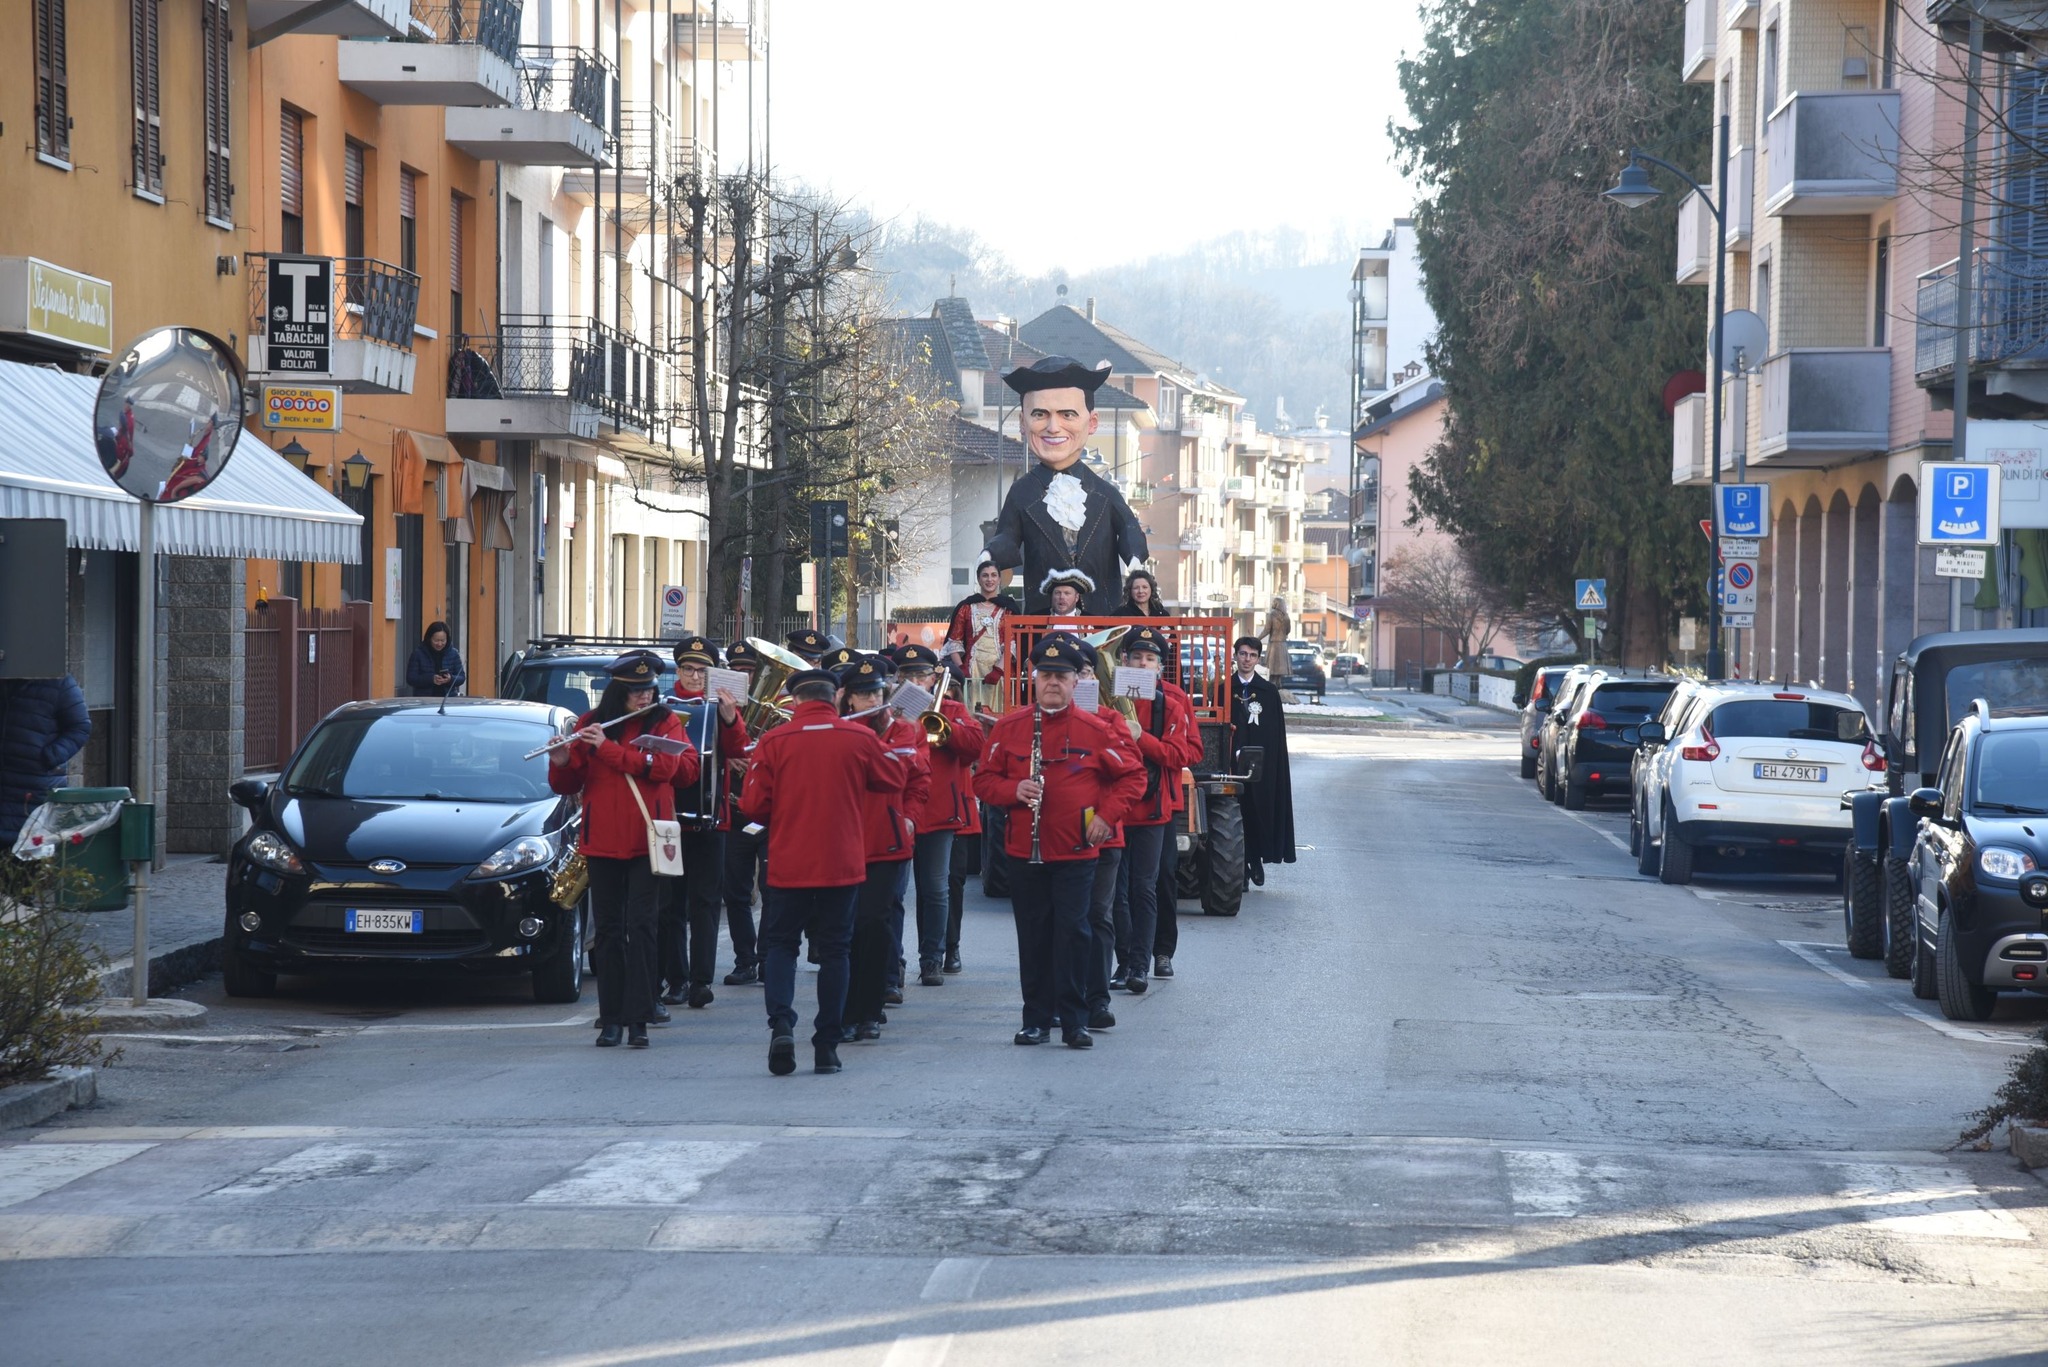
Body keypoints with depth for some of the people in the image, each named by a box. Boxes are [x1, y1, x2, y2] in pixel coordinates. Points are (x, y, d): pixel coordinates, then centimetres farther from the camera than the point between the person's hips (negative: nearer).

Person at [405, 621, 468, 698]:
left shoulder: (453, 653, 7)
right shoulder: (419, 653, 2)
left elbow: (462, 677, 8)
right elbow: (410, 679, -2)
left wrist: (450, 679, -15)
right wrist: (431, 679, -18)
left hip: (448, 699, 1)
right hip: (424, 700, -1)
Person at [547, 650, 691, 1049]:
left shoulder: (664, 723, 3)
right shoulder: (589, 724, 6)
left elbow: (664, 766, -16)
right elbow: (565, 786, 6)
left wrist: (607, 748, -19)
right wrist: (561, 762, -17)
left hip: (646, 840, -2)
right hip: (602, 840, 2)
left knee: (641, 926, -6)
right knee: (608, 929, 4)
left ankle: (639, 1019, -5)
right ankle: (611, 1018, 9)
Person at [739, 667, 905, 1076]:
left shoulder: (774, 742, -7)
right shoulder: (860, 738, -3)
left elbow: (753, 807, -6)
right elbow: (894, 780, 12)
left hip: (789, 865, -1)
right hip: (843, 864, 1)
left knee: (780, 945, 11)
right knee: (833, 951, 9)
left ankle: (781, 1023, -11)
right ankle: (827, 1045, 7)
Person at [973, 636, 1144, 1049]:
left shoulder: (1094, 730, 0)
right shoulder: (1008, 728, 4)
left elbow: (1133, 775, 7)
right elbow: (983, 781, 7)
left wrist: (1107, 814, -5)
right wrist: (1013, 790, -12)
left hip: (1076, 852, -2)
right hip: (1025, 851, 2)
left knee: (1073, 933, -6)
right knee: (1033, 937, 6)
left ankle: (1075, 1022, 1)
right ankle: (1036, 1020, 14)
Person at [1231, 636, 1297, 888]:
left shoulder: (1269, 691, 6)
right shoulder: (1225, 690, 7)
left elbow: (1277, 732, 4)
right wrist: (1232, 754, -4)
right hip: (1233, 762, 0)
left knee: (1260, 810, 0)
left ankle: (1257, 859, 12)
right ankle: (1240, 862, 2)